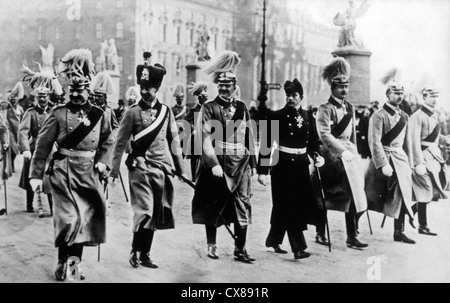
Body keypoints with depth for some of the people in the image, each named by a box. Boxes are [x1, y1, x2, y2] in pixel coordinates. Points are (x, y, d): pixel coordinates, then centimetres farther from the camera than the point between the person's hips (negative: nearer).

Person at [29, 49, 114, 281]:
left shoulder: (99, 115, 5)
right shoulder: (58, 114, -3)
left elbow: (108, 142, 15)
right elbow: (43, 145, -3)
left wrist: (103, 162, -2)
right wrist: (36, 174, -8)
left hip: (89, 173, 3)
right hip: (64, 172, -3)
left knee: (85, 217, 8)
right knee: (69, 218, -10)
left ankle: (75, 260, 23)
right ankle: (63, 261, 9)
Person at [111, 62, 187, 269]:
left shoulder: (166, 111, 8)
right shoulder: (133, 112, -2)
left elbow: (174, 141, 11)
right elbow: (120, 143, -1)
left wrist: (180, 168, 11)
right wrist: (114, 170, -4)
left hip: (162, 169, 4)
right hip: (140, 167, -4)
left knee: (156, 214, 7)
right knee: (144, 210, -12)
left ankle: (145, 254, 19)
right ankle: (135, 251, 7)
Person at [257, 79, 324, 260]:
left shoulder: (308, 117, 8)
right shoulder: (276, 116, -5)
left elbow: (313, 142, 12)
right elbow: (266, 145, -7)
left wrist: (316, 156, -9)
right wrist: (262, 170, -11)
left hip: (301, 165, 4)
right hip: (282, 165, -4)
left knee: (282, 207, 11)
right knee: (289, 206, -6)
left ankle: (273, 241, 29)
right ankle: (299, 247, -3)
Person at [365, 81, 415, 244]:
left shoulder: (404, 116, 12)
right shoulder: (379, 116, -11)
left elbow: (406, 142, 16)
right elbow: (375, 143, -17)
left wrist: (409, 163, 12)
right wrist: (384, 164, -22)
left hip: (400, 159, 7)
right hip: (384, 159, -6)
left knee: (402, 194, 4)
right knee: (370, 196, 0)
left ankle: (399, 232, 14)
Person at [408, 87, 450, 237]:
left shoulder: (433, 116, 13)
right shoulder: (417, 116, -14)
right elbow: (414, 141, -19)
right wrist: (418, 164, -23)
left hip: (435, 156, 8)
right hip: (424, 158, -8)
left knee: (436, 191, 9)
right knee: (425, 192, -2)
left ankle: (412, 210, 28)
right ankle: (423, 227, 11)